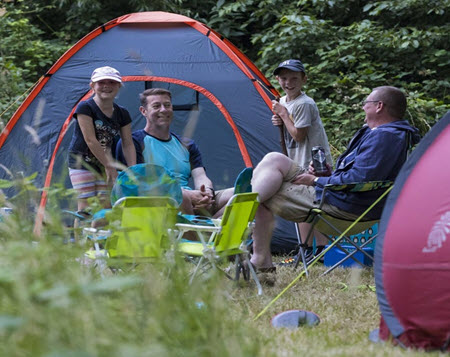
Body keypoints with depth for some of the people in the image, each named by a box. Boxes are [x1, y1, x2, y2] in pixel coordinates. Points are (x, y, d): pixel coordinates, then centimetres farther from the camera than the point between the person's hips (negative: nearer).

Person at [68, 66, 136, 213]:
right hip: (82, 164, -5)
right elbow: (91, 141, -16)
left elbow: (128, 144, 5)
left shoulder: (122, 114, 6)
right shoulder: (85, 108, -11)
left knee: (106, 206, -3)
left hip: (103, 166, 5)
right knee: (86, 208, -9)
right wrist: (110, 166, -16)